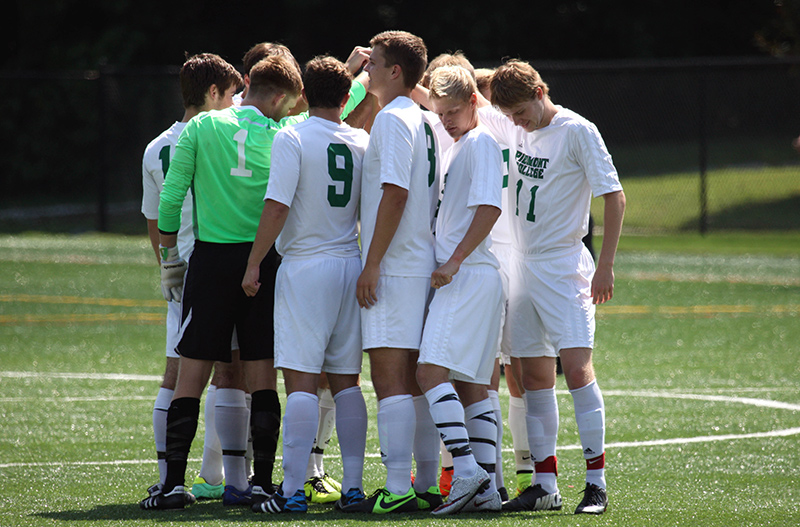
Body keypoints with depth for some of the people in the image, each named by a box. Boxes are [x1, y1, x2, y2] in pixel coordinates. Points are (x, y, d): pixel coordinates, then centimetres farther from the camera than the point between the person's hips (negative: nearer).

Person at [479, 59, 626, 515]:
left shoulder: (577, 131, -10)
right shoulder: (511, 128, 8)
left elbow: (614, 197, -10)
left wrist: (606, 266, -14)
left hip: (565, 266, -7)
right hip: (523, 267, 7)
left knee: (576, 367, -15)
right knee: (534, 375, 5)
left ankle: (596, 483, -14)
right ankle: (546, 485, 9)